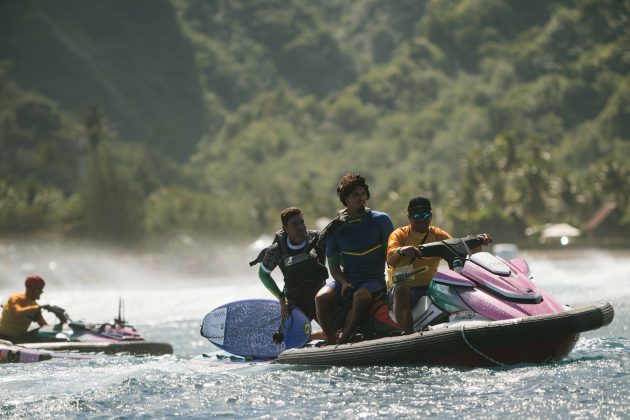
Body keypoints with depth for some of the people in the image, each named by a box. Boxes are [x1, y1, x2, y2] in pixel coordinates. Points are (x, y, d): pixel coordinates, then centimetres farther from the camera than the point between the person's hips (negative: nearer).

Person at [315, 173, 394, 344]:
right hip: (345, 279, 2)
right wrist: (343, 283, -13)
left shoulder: (380, 219, 1)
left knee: (361, 297, -37)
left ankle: (343, 341, -31)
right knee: (322, 298, -27)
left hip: (373, 280, -2)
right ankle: (332, 343, -21)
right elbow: (333, 265, 6)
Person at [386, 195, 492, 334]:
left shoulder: (438, 235, 16)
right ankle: (408, 335, -45)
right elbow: (390, 260, -16)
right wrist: (401, 251, -39)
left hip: (429, 288, 4)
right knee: (401, 289, -38)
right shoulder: (399, 235, 3)